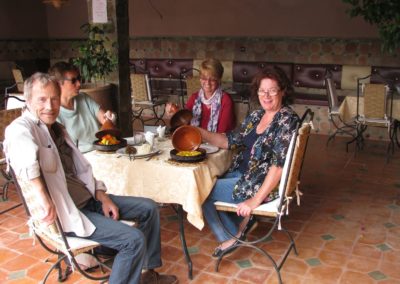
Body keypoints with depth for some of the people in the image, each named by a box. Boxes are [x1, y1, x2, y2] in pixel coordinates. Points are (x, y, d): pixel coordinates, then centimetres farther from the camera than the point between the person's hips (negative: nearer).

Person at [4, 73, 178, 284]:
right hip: (64, 211, -9)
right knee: (134, 240, -21)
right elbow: (25, 158, -43)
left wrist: (102, 197, 4)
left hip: (88, 198, 9)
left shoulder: (56, 128, 11)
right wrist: (44, 198, -41)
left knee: (148, 208, 10)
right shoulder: (20, 128, -17)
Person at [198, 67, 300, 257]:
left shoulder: (287, 120, -17)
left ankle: (233, 235, 15)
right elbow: (232, 141, 11)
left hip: (265, 185, -8)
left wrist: (255, 200, -26)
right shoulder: (256, 116, 8)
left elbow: (279, 165, -23)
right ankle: (236, 234, 18)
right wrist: (200, 133, -1)